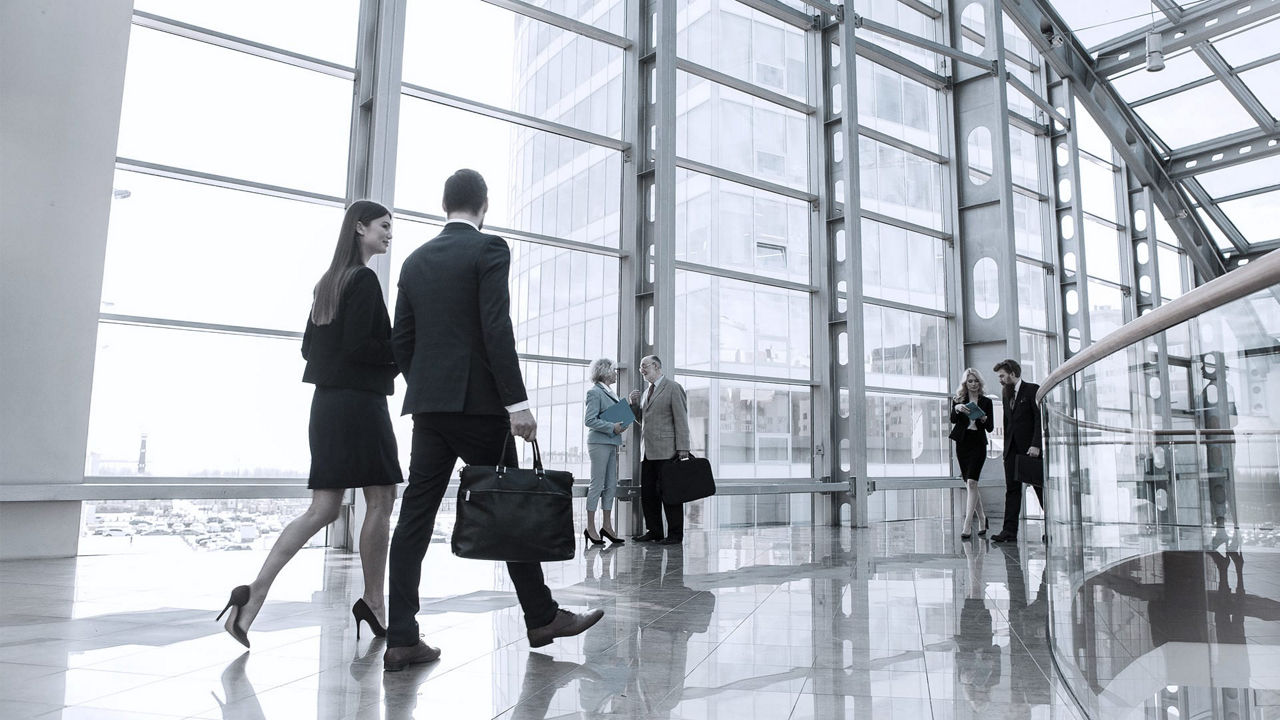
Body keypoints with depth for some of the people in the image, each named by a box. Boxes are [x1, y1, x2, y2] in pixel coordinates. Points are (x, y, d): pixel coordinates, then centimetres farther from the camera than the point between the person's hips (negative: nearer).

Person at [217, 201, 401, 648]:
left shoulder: (328, 281, 17)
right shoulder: (365, 279, -10)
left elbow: (309, 346, 19)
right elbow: (358, 346, -18)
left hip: (328, 403, 9)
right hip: (359, 403, -9)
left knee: (323, 509, 6)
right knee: (381, 500, 3)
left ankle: (254, 593, -3)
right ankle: (373, 602, 11)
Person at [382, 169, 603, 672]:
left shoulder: (415, 261, 14)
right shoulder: (489, 248, -5)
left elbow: (401, 340, 13)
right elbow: (497, 329, -15)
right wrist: (517, 403, -16)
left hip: (427, 404, 6)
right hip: (477, 402, -6)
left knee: (415, 515, 4)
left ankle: (401, 639, 5)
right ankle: (542, 617, 16)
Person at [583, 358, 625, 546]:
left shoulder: (609, 392, 18)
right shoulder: (595, 392, -9)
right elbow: (589, 420, -16)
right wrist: (612, 427, -19)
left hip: (611, 443, 9)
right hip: (599, 443, -9)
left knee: (611, 485, 9)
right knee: (597, 484, -5)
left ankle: (607, 526, 15)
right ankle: (590, 527, 1)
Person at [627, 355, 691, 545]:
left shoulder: (673, 388, -3)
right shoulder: (645, 392, 20)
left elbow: (681, 419, -9)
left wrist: (682, 448, -15)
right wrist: (634, 404, 6)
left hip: (666, 451, -8)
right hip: (648, 452, 8)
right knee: (647, 493, 8)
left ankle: (675, 534, 4)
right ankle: (654, 531, 18)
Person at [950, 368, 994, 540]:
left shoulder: (986, 401, 6)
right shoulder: (959, 400, 8)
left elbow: (990, 428, 5)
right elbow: (953, 419, -8)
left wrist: (984, 419, -15)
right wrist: (957, 408, -27)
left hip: (978, 443, -2)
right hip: (962, 443, 3)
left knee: (971, 482, -16)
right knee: (969, 484, 9)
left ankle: (967, 526, -19)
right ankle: (982, 519, 28)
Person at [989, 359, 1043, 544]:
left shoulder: (1033, 390, -5)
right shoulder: (1007, 394, 15)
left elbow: (1040, 419, -11)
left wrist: (1036, 445, -18)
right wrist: (1006, 447, 11)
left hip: (1030, 448, -6)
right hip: (1012, 449, 6)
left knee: (1041, 488, 3)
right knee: (1012, 490, 2)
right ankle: (1009, 531, 1)